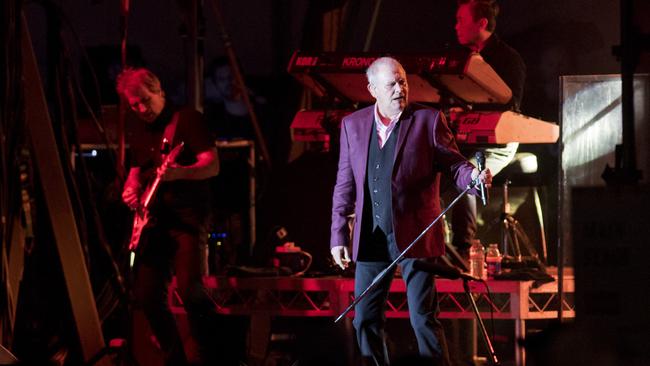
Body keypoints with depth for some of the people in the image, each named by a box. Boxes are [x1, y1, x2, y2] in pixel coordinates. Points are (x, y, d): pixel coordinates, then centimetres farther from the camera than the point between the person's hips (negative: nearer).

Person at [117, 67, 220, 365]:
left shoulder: (186, 119, -4)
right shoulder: (140, 131, 16)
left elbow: (212, 165, -12)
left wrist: (179, 173, -31)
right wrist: (131, 189, 5)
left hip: (185, 215, -7)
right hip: (152, 220, 7)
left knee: (188, 288, -23)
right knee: (146, 295, 2)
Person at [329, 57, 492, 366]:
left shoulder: (428, 120, -1)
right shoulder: (353, 125, 9)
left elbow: (453, 164, 0)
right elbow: (345, 184, 11)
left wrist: (473, 176, -23)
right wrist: (339, 235, 6)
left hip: (414, 236, -4)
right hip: (371, 239, 4)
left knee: (423, 318, -6)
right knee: (365, 320, 7)